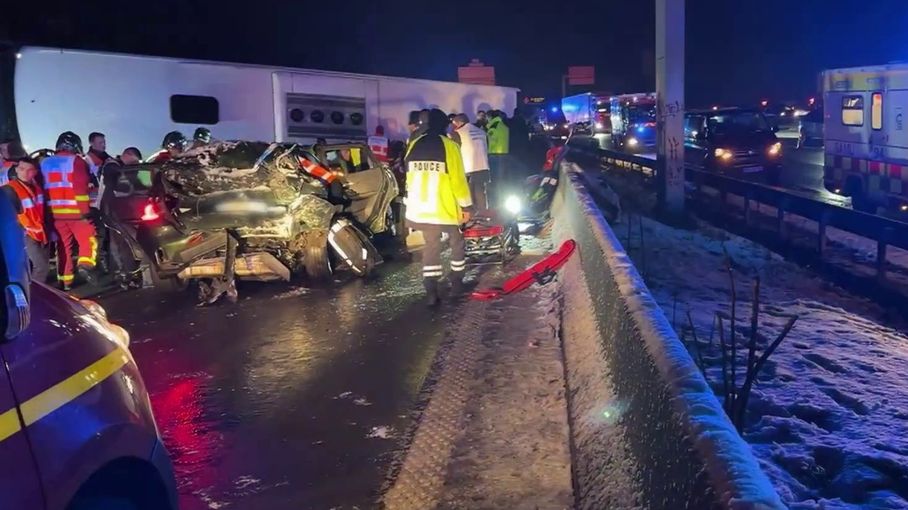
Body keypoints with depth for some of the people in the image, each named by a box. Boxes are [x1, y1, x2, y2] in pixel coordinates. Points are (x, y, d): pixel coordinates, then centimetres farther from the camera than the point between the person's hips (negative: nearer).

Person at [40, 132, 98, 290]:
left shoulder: (45, 163, 14)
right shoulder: (76, 161, -5)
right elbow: (81, 187, -15)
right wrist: (85, 210, -17)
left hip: (55, 212, 5)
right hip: (75, 211, -5)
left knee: (63, 246, 10)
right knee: (88, 240, 2)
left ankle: (65, 280, 10)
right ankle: (85, 265, -21)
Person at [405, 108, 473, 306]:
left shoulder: (414, 145, 7)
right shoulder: (448, 145, -8)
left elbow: (410, 177, 13)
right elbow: (458, 179, -10)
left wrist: (412, 205, 22)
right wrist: (466, 205, -2)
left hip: (421, 208, 4)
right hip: (446, 207, -4)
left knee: (431, 246, 12)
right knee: (456, 243, 18)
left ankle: (431, 292, 3)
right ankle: (457, 283, 23)